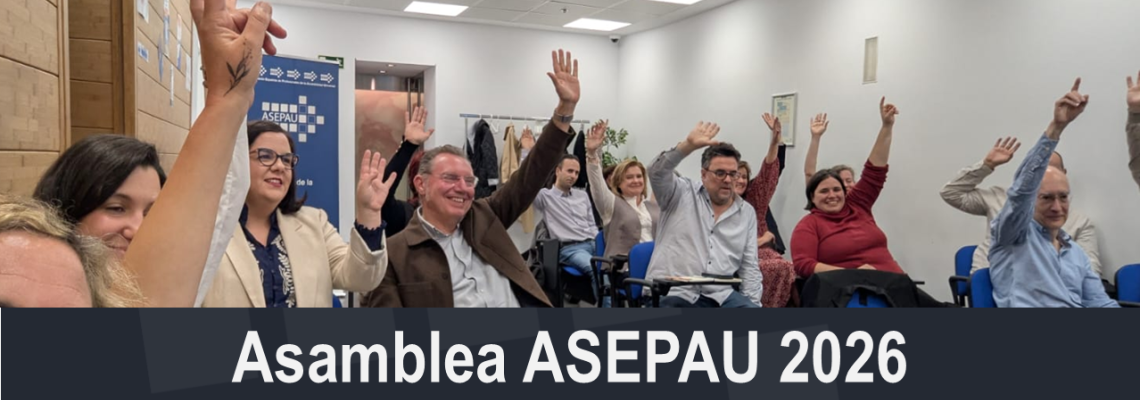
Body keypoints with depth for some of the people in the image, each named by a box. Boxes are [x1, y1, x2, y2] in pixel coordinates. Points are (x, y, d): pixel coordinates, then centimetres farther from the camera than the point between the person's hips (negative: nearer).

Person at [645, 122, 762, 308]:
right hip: (673, 293, -3)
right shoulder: (683, 194, 6)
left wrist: (752, 304, 0)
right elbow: (656, 172, -13)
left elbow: (749, 266, 12)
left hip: (720, 295, 4)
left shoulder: (747, 213, 15)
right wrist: (689, 145, -24)